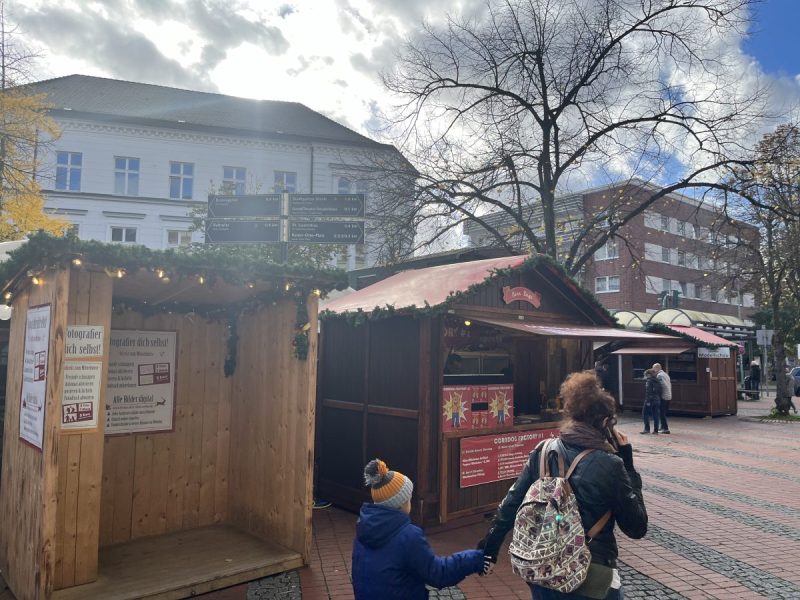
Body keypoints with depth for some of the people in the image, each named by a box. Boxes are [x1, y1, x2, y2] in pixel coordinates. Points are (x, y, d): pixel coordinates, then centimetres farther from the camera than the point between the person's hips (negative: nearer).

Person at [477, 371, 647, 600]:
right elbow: (637, 528, -4)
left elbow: (510, 505, -3)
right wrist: (628, 467, -1)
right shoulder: (610, 465, -15)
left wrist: (488, 551, 8)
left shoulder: (543, 452, -5)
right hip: (590, 577, -3)